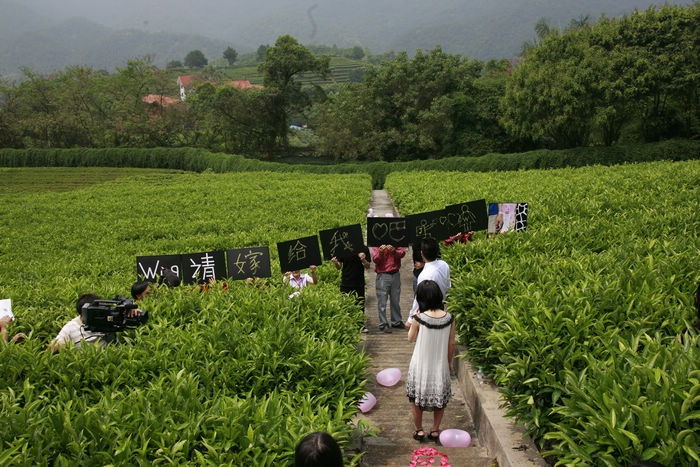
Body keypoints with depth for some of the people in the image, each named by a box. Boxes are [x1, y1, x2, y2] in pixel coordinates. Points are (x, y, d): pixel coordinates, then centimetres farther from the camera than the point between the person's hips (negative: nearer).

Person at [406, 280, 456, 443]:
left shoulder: (419, 318, -20)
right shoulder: (449, 318, -11)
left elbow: (411, 338, -3)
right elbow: (451, 344, -1)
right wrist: (450, 362, 14)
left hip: (421, 366, -2)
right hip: (441, 366, 3)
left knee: (417, 399, 17)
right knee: (440, 399, 21)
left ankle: (419, 430, 25)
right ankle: (435, 430, 28)